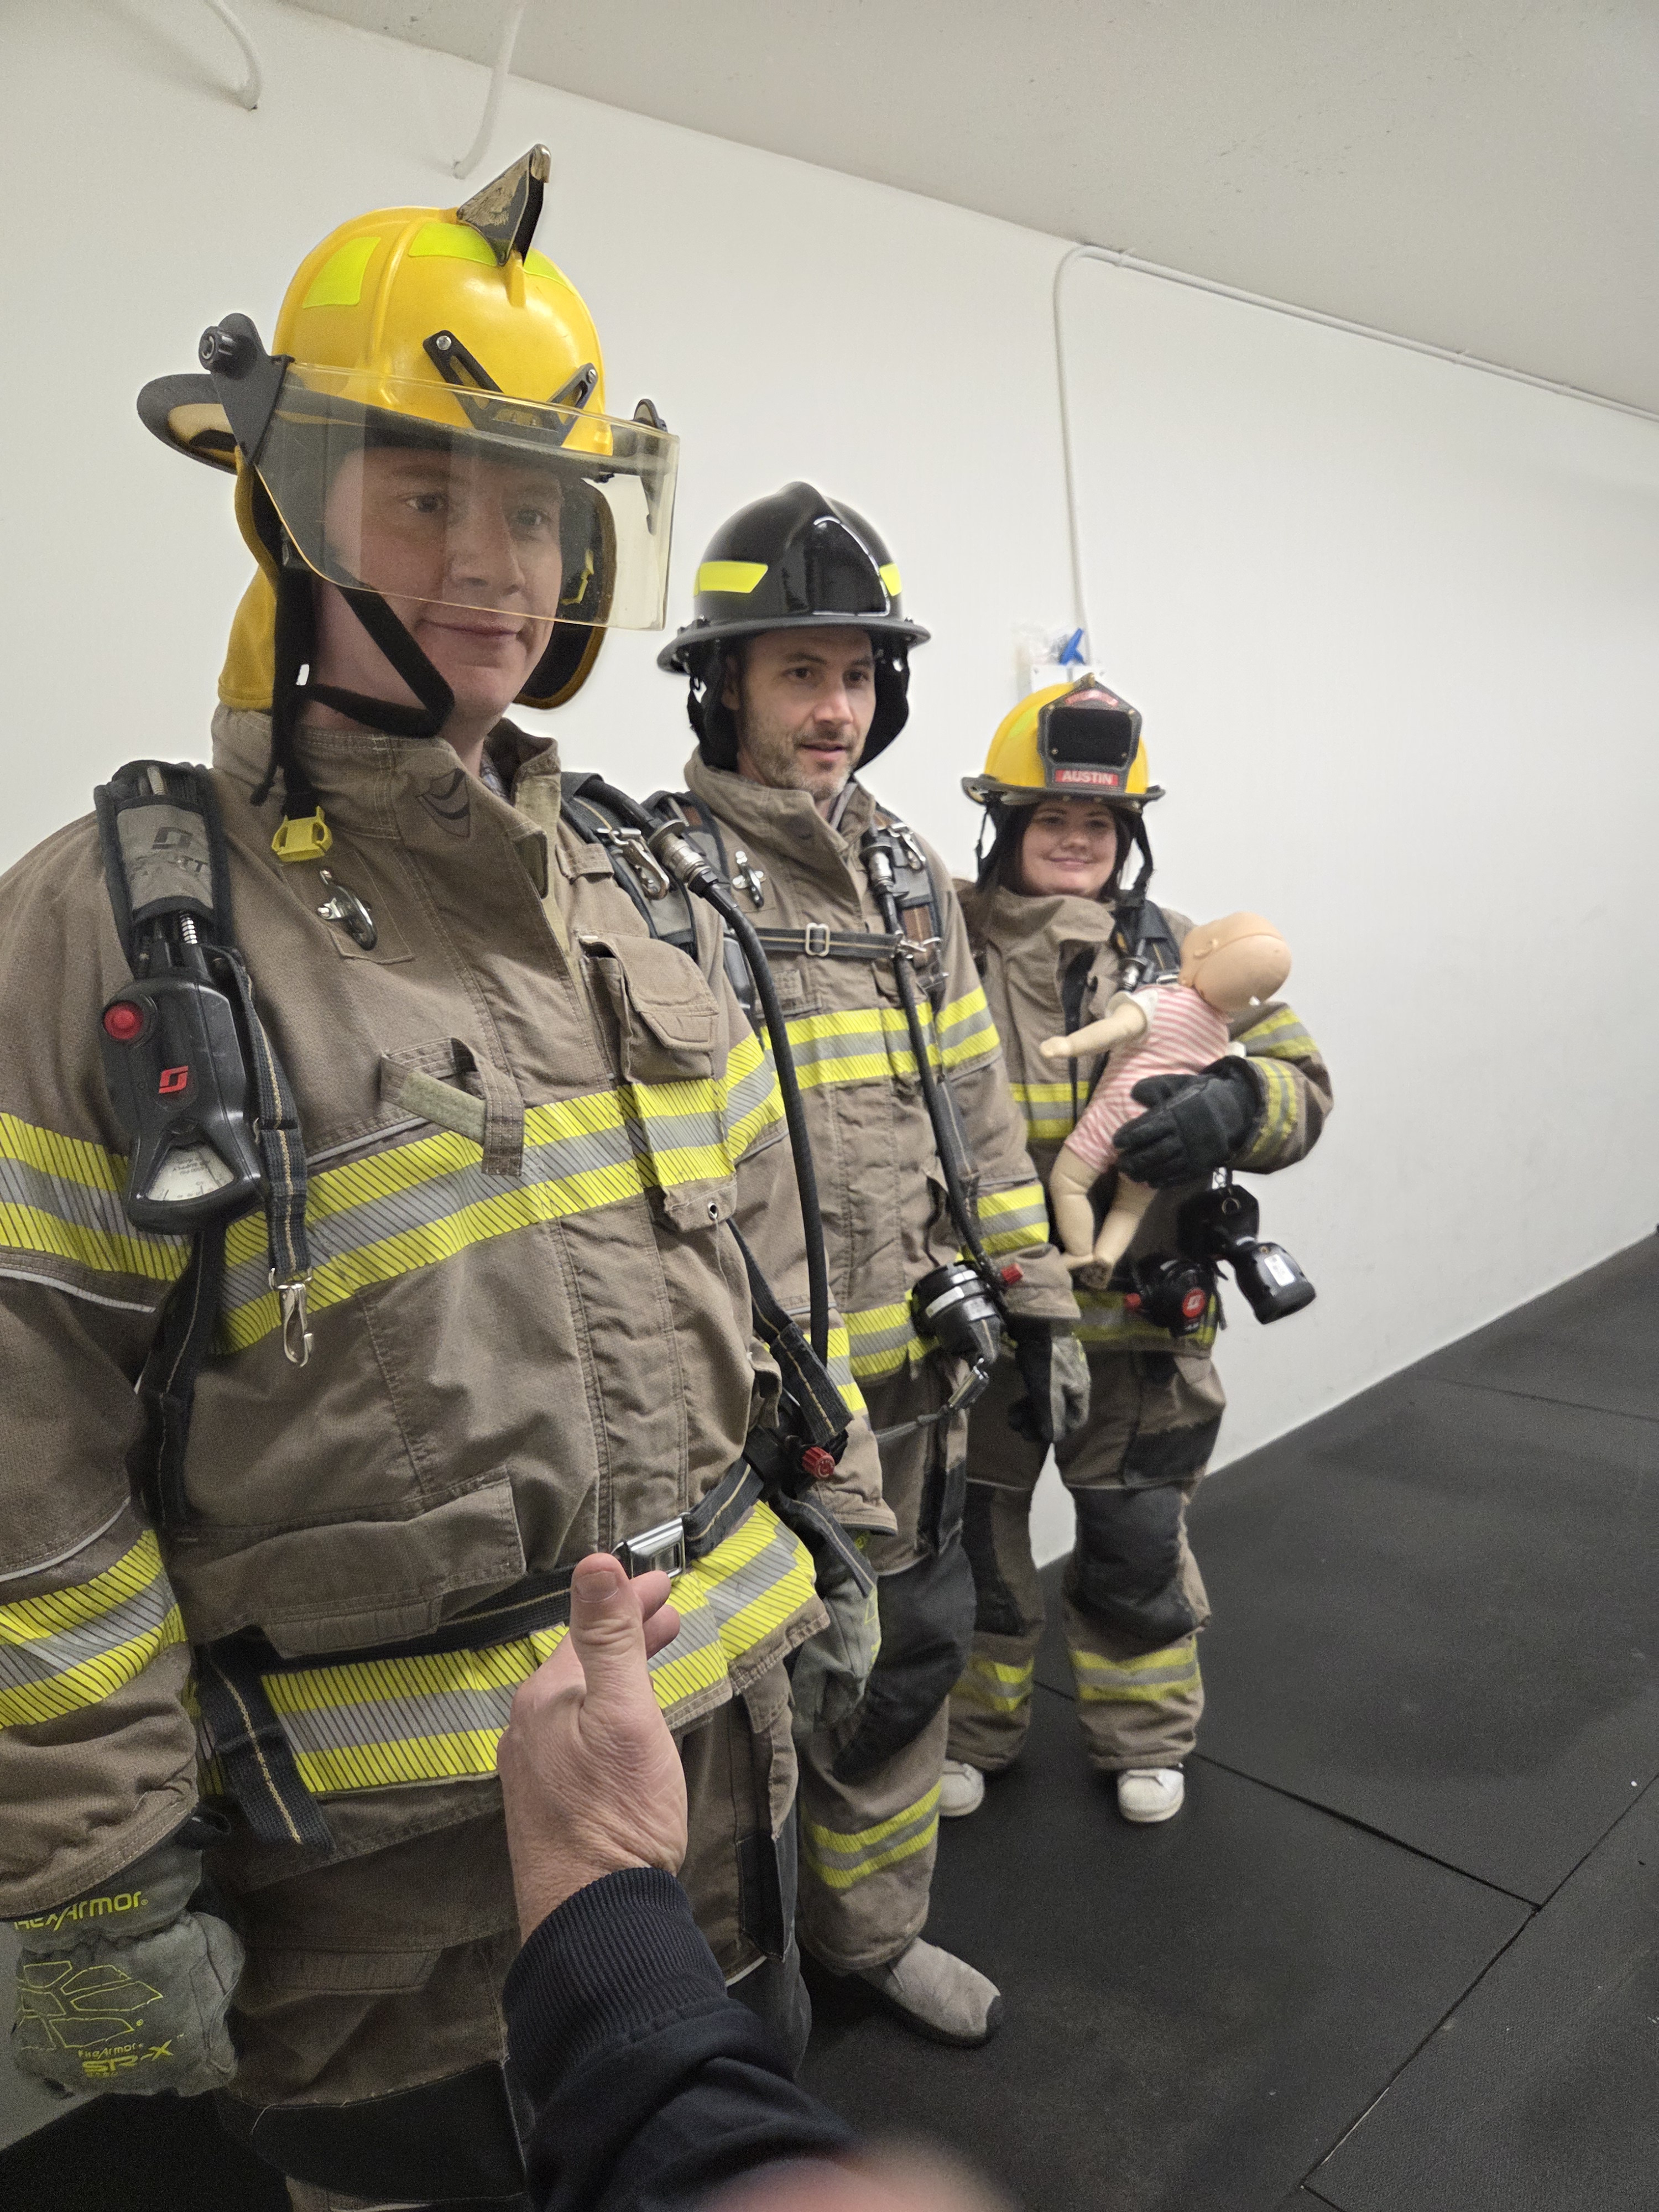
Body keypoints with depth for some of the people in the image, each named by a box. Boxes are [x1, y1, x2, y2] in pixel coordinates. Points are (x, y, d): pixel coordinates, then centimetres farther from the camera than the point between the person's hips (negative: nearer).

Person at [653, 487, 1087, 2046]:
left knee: (906, 1662, 21)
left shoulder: (913, 879, 9)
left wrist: (1041, 1306, 11)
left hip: (912, 1383, 7)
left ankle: (873, 1926, 45)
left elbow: (978, 1110, 12)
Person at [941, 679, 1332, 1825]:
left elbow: (1300, 1080, 0)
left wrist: (1231, 1106, -23)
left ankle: (1143, 1733, 42)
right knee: (973, 1531, 17)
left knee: (1138, 1542, 17)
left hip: (1136, 1319, 1)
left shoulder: (1179, 954, 2)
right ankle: (973, 1729, 41)